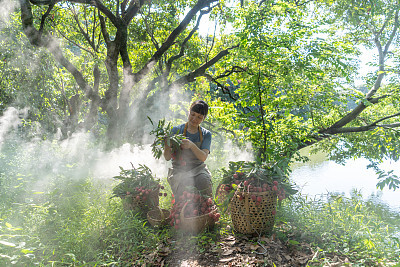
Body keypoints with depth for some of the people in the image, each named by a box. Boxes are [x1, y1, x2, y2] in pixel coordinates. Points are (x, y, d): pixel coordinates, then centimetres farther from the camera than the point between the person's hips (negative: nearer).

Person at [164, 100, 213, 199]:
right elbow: (167, 158, -3)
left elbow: (203, 157, -8)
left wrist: (192, 145, -27)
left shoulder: (206, 134, 8)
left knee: (204, 181, -31)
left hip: (198, 168, 1)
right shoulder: (177, 130, 3)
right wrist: (167, 144, -24)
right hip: (179, 169, -1)